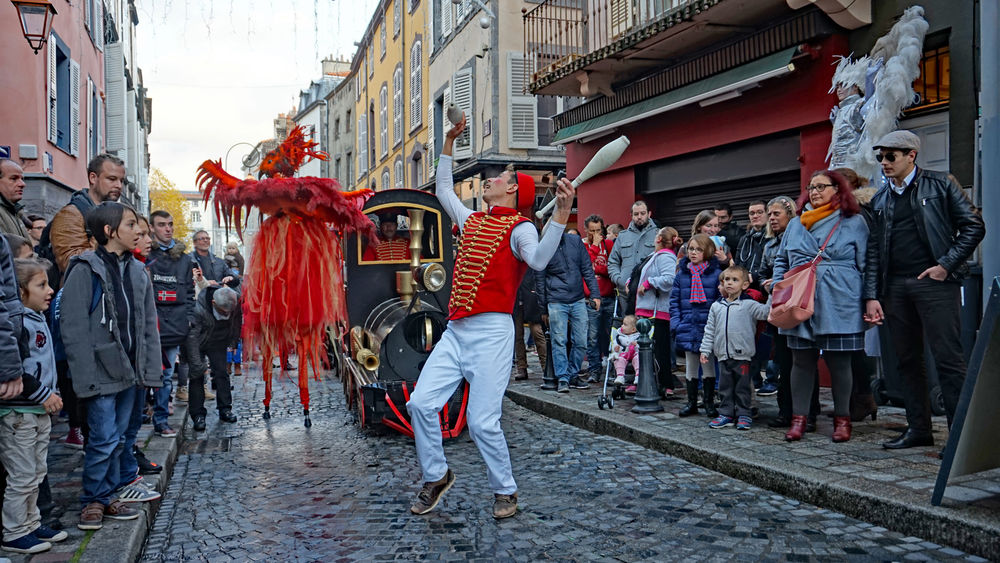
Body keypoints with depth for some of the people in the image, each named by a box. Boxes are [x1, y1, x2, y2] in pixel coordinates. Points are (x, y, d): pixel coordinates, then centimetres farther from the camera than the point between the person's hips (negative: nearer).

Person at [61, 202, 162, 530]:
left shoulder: (137, 271, 10)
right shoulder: (86, 269, -10)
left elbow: (149, 325, 11)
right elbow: (73, 328, -14)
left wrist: (151, 369, 6)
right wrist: (85, 377, -17)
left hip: (130, 369, 6)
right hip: (102, 371, -6)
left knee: (117, 438, 14)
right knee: (104, 439, -3)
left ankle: (108, 496, 26)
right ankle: (93, 500, 15)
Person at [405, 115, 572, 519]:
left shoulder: (520, 228, -2)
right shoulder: (472, 221, 20)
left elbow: (538, 260, -23)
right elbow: (443, 190, 36)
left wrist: (561, 214, -33)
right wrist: (449, 143, 36)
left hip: (491, 333, -7)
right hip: (455, 331, 7)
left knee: (482, 422, -9)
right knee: (421, 402, -3)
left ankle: (505, 491, 14)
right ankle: (436, 477, 17)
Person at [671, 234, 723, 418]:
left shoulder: (716, 273, -3)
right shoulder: (681, 274, 6)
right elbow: (674, 300, 8)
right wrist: (676, 322, -2)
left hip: (708, 327, -3)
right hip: (687, 328, 3)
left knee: (708, 365, 7)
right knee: (690, 366, 11)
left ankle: (709, 403, 19)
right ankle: (691, 403, 21)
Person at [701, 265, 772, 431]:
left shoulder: (749, 305, -2)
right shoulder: (716, 306, 9)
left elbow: (766, 311, -13)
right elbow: (710, 330, 12)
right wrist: (705, 350, 8)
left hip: (742, 355, -4)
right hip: (723, 355, 4)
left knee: (742, 387, 4)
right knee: (725, 387, 10)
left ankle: (743, 414, 14)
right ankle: (726, 414, 19)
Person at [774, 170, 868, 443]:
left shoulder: (854, 222, 5)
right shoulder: (796, 224, 15)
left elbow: (865, 266, 3)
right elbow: (781, 261, 20)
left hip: (838, 307, -3)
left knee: (838, 361, 3)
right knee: (802, 360, 5)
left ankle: (842, 419, 17)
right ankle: (799, 418, 13)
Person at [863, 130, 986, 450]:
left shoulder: (940, 185, 3)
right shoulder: (880, 200, 15)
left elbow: (973, 226, -1)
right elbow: (874, 252, 12)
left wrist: (946, 265, -9)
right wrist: (872, 296, 4)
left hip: (934, 283, -5)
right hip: (895, 287, 5)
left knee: (948, 359, -7)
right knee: (907, 361, 8)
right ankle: (918, 429, 17)